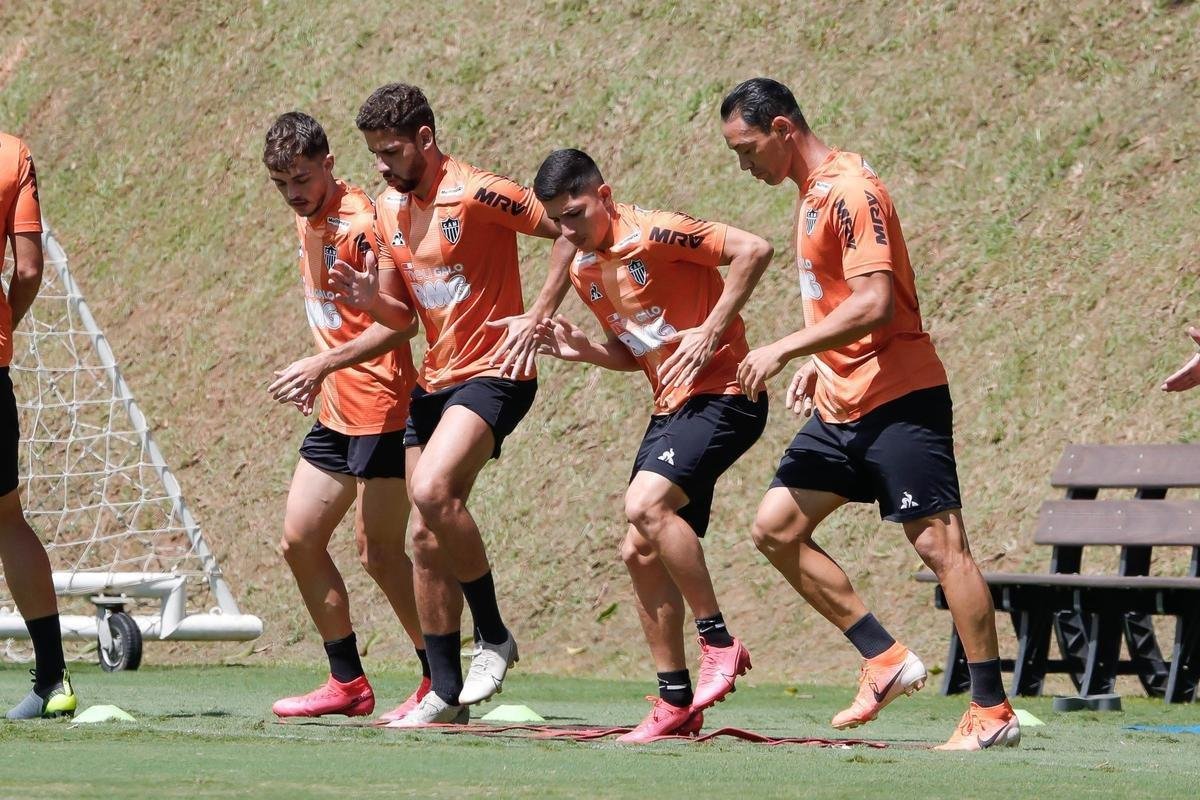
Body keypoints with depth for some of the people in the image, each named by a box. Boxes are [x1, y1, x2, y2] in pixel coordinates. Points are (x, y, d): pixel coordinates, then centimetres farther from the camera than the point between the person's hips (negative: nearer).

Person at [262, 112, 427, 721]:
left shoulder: (359, 224, -15)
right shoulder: (308, 219, 13)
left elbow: (400, 322, -20)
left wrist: (323, 365, -23)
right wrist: (319, 374, 15)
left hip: (379, 406, -10)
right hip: (336, 410, 10)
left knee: (378, 550, -8)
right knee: (299, 539, 7)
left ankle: (442, 683, 2)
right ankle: (347, 683, 15)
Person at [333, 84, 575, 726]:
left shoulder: (476, 194, -14)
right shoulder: (389, 210, 10)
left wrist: (534, 318, -17)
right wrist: (369, 298, -7)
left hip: (492, 372, -8)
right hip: (434, 380, 8)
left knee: (433, 490, -29)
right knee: (427, 536, 5)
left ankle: (493, 637, -13)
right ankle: (445, 693, 12)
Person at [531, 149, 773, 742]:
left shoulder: (653, 234, -16)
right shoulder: (583, 271, 11)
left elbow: (753, 249, -21)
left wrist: (710, 331, -22)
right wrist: (581, 350, 1)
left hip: (721, 394, -9)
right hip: (671, 406, 9)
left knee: (646, 504, -28)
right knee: (639, 552, 5)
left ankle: (720, 642, -16)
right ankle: (676, 702, 11)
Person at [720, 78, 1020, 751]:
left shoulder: (850, 190, -15)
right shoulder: (813, 195, 16)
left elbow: (873, 303, -23)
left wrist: (784, 350, -18)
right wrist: (819, 364, 13)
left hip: (899, 398, -10)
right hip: (844, 406, 10)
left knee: (940, 543, -10)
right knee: (776, 528, 4)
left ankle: (993, 712, -9)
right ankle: (886, 659, 8)